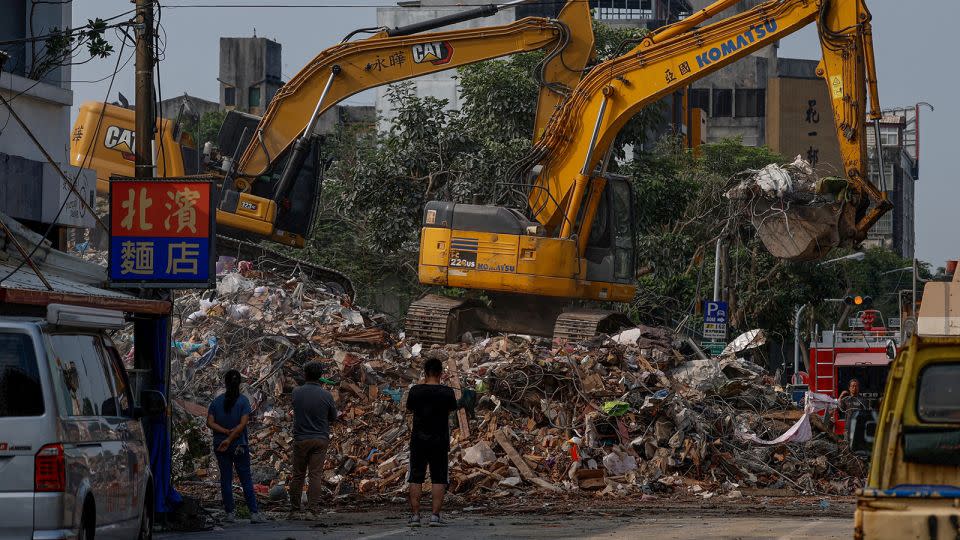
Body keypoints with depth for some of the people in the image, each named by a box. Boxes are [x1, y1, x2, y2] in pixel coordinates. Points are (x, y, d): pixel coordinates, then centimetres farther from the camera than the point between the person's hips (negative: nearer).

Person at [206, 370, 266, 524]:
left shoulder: (217, 401, 1)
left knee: (226, 479, 7)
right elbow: (243, 424, -15)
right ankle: (254, 513, -3)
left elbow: (210, 422, -6)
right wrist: (230, 437, -14)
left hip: (220, 446, 2)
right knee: (246, 479, 1)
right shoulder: (243, 401, -6)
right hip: (239, 445, -2)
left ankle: (230, 513, 5)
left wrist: (226, 432, -12)